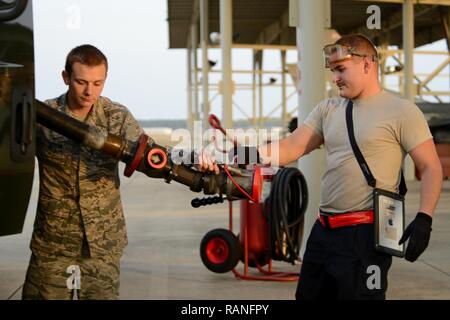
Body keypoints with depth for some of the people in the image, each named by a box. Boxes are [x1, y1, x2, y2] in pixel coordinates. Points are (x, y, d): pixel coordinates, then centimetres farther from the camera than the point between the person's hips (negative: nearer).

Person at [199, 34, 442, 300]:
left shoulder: (401, 111, -4)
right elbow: (289, 149, 5)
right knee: (309, 294, 15)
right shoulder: (327, 110, 13)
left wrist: (424, 219, -18)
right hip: (324, 230, 7)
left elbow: (431, 167, -5)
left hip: (366, 234, -7)